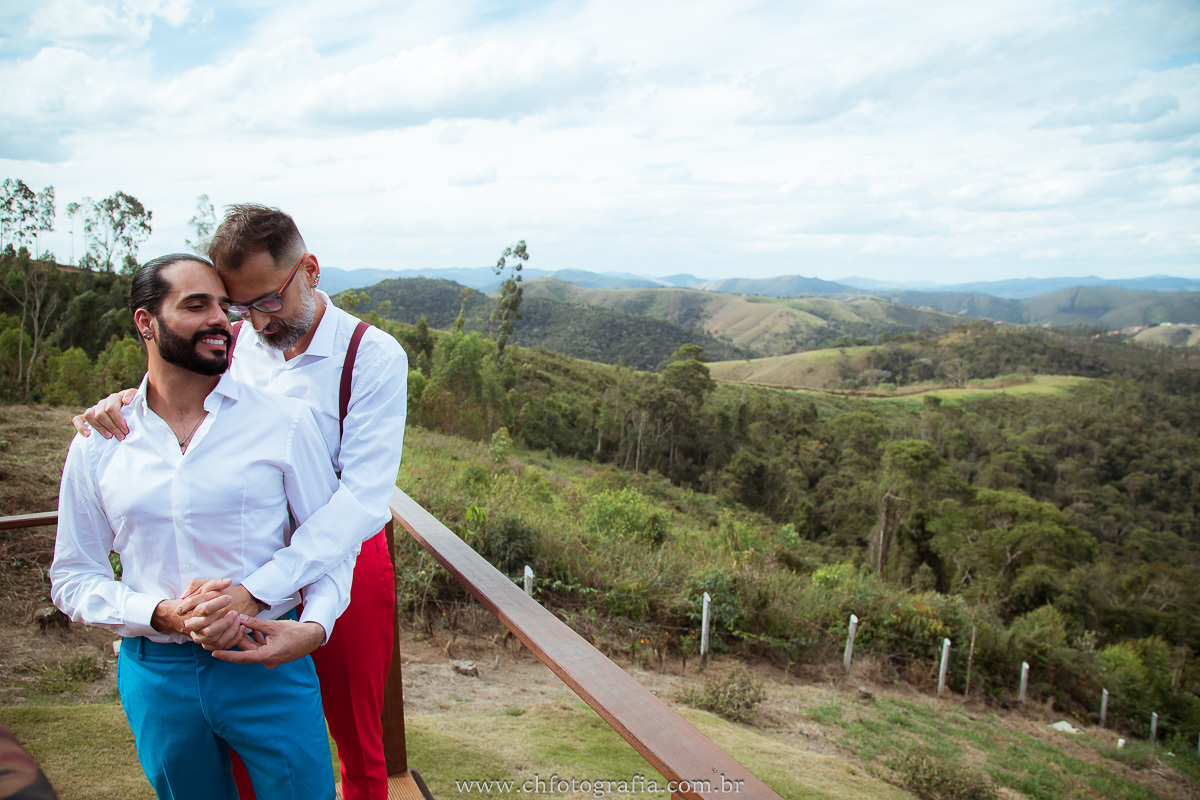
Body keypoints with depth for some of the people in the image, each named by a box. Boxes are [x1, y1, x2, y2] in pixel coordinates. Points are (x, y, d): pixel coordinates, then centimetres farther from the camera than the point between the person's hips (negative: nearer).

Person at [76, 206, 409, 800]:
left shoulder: (373, 357, -16)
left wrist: (258, 590, -34)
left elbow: (364, 497, -25)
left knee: (357, 744, 17)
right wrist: (126, 405, -16)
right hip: (246, 576, 4)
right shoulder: (232, 344, -2)